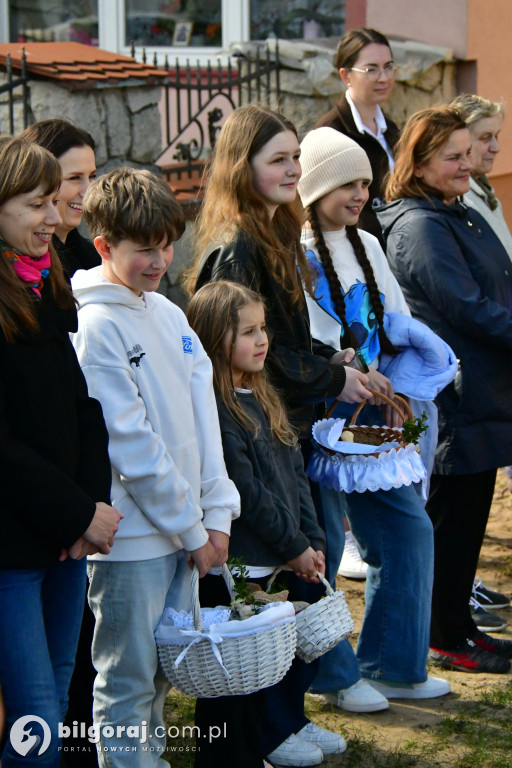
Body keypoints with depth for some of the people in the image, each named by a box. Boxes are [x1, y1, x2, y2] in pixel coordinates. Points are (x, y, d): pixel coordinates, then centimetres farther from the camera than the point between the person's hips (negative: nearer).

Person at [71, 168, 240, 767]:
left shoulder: (167, 313, 11)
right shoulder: (96, 325, -14)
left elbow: (201, 413, 10)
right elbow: (130, 443, -16)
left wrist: (216, 513, 2)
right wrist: (191, 528, -11)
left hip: (183, 528, 8)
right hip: (130, 535, -8)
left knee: (163, 669, 17)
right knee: (127, 680, 3)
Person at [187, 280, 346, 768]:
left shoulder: (262, 397, 12)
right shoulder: (213, 408, -17)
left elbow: (295, 472, 13)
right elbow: (247, 491, -18)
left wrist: (313, 541, 6)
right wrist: (295, 546, -11)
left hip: (290, 558, 9)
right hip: (243, 562, -9)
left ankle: (291, 720, 35)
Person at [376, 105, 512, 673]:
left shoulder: (463, 216, 15)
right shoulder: (419, 226, -16)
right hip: (454, 396, -9)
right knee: (452, 516, 0)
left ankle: (459, 625, 26)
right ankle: (446, 641, 11)